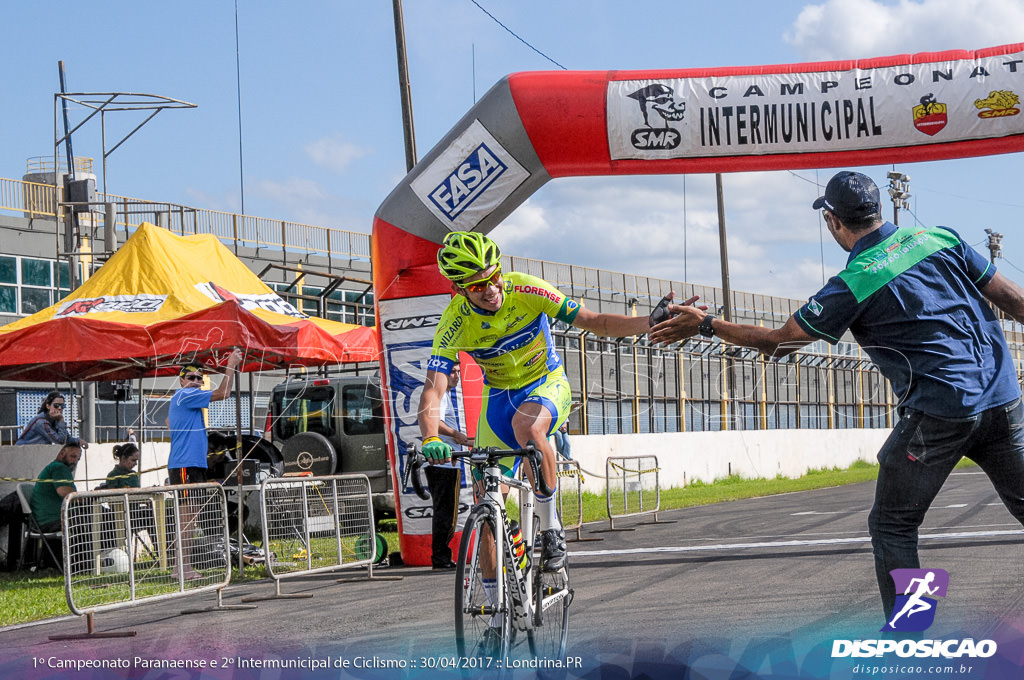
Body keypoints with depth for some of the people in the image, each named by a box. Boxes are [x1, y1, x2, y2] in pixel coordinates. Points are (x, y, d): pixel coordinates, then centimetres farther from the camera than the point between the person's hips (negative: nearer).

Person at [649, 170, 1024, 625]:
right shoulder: (942, 239, 6)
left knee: (892, 525, 8)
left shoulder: (852, 285, -6)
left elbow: (779, 342, 0)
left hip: (937, 416, -5)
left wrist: (705, 324, 10)